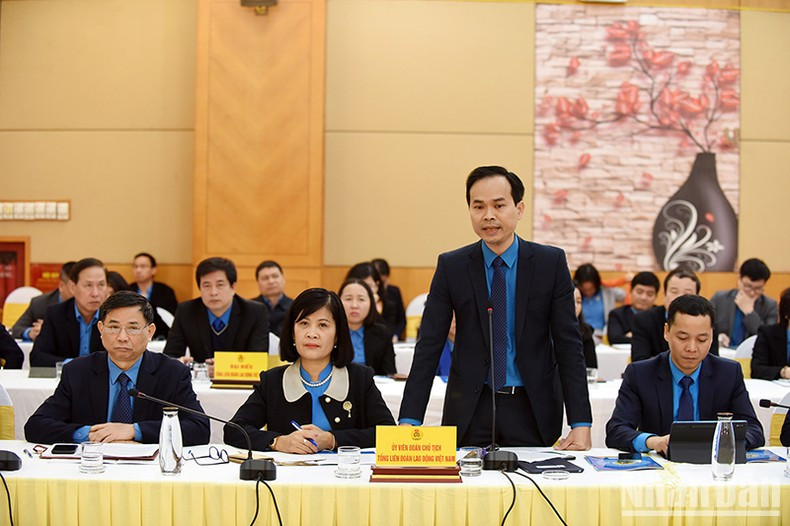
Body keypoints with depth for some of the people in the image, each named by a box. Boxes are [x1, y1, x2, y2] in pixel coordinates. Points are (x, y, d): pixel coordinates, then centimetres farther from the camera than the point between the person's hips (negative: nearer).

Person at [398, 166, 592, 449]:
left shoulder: (551, 263, -1)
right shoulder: (451, 266, 0)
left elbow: (568, 344, -3)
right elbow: (429, 346, -2)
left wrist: (581, 424, -10)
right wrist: (409, 421, -11)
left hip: (532, 411, 0)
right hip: (470, 410, 0)